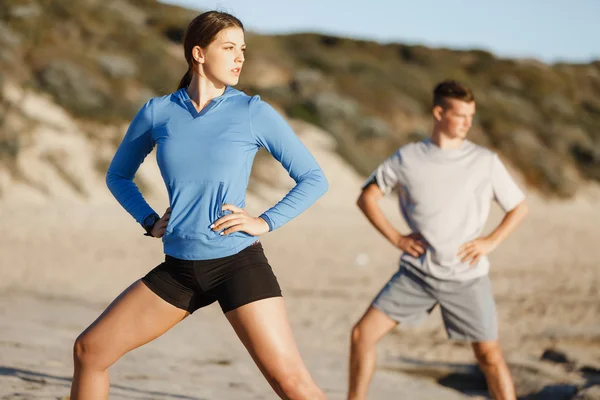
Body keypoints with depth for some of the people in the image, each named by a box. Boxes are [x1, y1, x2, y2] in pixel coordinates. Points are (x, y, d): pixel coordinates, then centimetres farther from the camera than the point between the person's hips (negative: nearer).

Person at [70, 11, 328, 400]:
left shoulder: (255, 113, -3)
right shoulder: (158, 112, 4)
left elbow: (314, 179, 2)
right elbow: (118, 175, 20)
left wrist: (266, 222, -8)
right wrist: (149, 221, 6)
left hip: (239, 263, -4)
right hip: (179, 268, 4)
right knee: (90, 349, 4)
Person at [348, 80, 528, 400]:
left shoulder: (485, 162, -1)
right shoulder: (407, 158, 0)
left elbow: (519, 207, 8)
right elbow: (367, 197, 9)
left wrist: (490, 242, -6)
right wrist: (395, 238, -1)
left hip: (467, 277, -1)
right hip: (416, 273, 1)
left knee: (488, 354, -1)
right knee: (363, 333, -4)